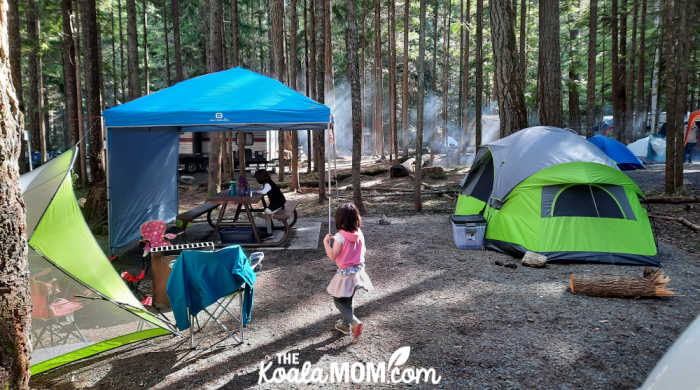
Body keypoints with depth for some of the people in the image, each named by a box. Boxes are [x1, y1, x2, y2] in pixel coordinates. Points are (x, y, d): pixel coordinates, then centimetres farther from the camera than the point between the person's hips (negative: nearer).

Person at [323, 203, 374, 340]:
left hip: (345, 273, -7)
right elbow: (363, 250, 8)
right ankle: (345, 324, 37)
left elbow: (332, 256, -23)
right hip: (358, 271, 7)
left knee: (339, 300, 8)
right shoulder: (359, 234, -4)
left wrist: (326, 242, -12)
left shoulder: (340, 237, -22)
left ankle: (355, 322, -9)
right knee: (348, 300, 24)